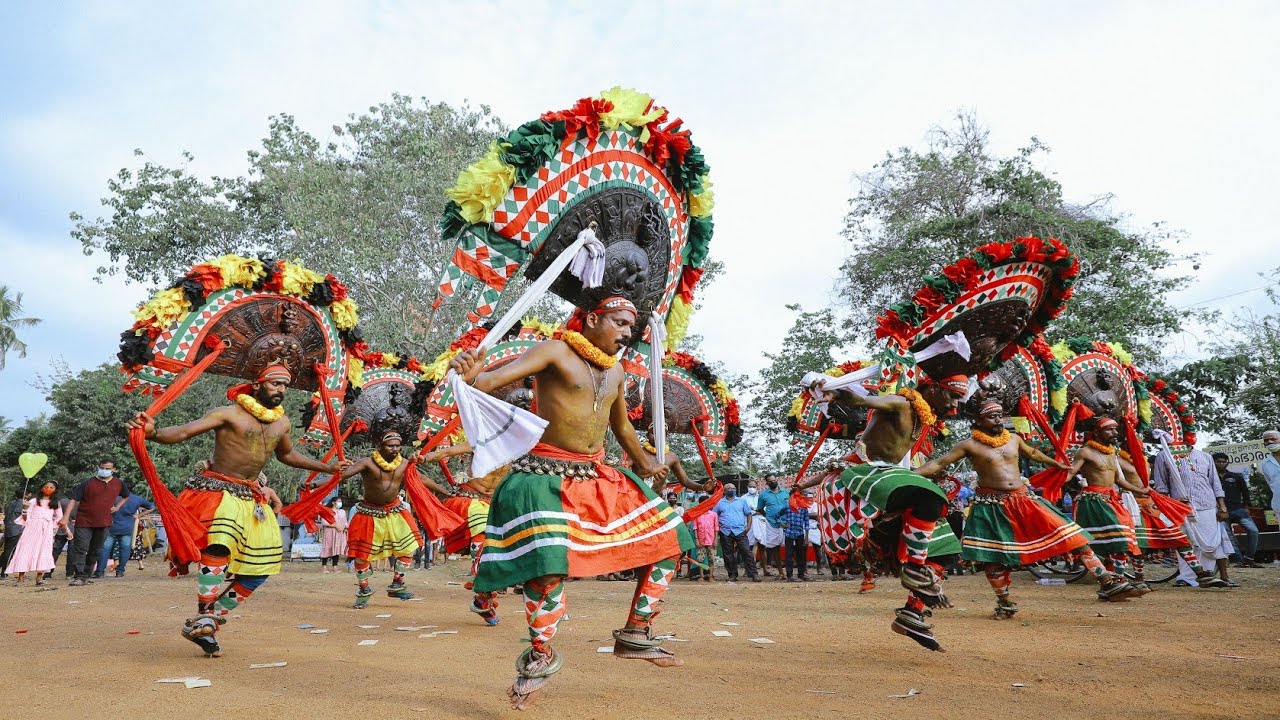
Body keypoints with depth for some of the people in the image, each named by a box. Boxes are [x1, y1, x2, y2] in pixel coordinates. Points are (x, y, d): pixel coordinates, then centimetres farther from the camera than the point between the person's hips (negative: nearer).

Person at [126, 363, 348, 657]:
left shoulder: (282, 422, 9)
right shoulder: (229, 413, -11)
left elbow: (286, 454, 27)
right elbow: (183, 432, -20)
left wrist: (327, 468, 31)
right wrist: (153, 432, -42)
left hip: (252, 498, 7)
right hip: (217, 491, -7)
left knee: (259, 568, 5)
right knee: (219, 545, -34)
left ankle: (208, 623, 20)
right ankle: (201, 619, -19)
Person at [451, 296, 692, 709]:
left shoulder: (616, 370, 13)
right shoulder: (555, 351, -8)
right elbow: (495, 379, -20)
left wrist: (644, 464, 42)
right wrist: (471, 376, -43)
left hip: (598, 478, 7)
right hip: (546, 475, -7)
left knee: (668, 539, 6)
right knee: (548, 565, -25)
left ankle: (635, 634, 19)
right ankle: (540, 655, 5)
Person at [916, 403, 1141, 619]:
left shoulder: (1013, 438, 8)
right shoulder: (970, 444, -8)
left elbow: (1032, 453, 31)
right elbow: (939, 463, -11)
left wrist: (1056, 464, 43)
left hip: (1024, 500, 4)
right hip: (992, 506, -4)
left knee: (1070, 535, -4)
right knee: (992, 558, 1)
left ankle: (1108, 582, 3)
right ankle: (1005, 603, 21)